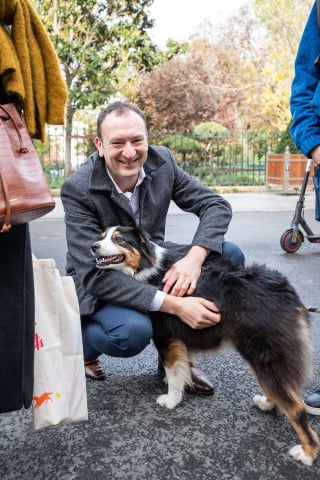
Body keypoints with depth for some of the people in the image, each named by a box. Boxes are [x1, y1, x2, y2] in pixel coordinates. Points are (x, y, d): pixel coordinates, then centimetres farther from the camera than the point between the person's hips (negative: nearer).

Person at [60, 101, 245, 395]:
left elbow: (216, 205, -10)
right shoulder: (77, 189, -26)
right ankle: (81, 342, 3)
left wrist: (194, 256, -31)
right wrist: (175, 305, -40)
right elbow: (96, 273, -31)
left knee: (229, 256, -13)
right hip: (98, 284, -5)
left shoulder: (162, 162, -13)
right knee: (133, 332, -36)